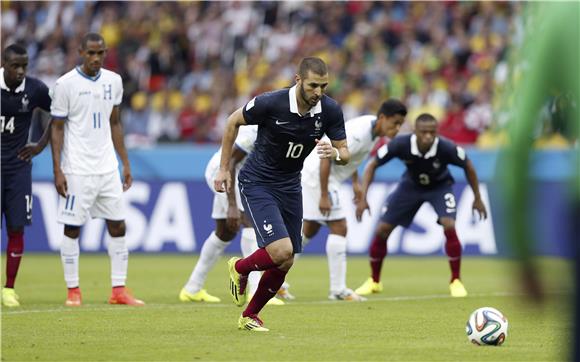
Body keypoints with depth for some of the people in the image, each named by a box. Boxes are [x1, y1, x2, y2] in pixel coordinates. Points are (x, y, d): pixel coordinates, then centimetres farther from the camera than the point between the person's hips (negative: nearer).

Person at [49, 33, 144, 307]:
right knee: (72, 229, -1)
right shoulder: (66, 84, -7)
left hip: (107, 168, 5)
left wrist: (125, 163, 13)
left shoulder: (113, 81, 8)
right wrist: (57, 170, -10)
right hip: (77, 169, -5)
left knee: (118, 227, 2)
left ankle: (118, 290, 7)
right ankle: (73, 291, 7)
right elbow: (57, 128, -5)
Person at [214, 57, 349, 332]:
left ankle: (250, 316, 27)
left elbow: (345, 154, -1)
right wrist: (223, 169, -2)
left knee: (285, 263, 5)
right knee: (281, 251, -21)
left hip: (290, 185, 5)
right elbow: (233, 122, -5)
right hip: (257, 183, -5)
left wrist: (335, 153, -26)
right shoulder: (270, 103, -22)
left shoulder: (330, 111, -11)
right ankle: (240, 268, 12)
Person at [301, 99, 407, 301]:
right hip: (317, 173, -10)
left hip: (314, 174, 10)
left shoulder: (374, 130, 3)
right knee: (339, 228, -9)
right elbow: (327, 158, -28)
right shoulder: (360, 133, -26)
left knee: (309, 230, 16)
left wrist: (355, 182, 13)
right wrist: (324, 196, -26)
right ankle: (338, 290, -7)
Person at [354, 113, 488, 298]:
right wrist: (363, 197, -27)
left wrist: (477, 198, -4)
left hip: (439, 186, -2)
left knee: (449, 227, -25)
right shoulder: (401, 144, -33)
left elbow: (468, 166, -12)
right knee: (382, 230, -4)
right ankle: (374, 281, 19)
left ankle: (455, 281, -8)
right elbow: (372, 165, -19)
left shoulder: (446, 148, -34)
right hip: (411, 185, 2)